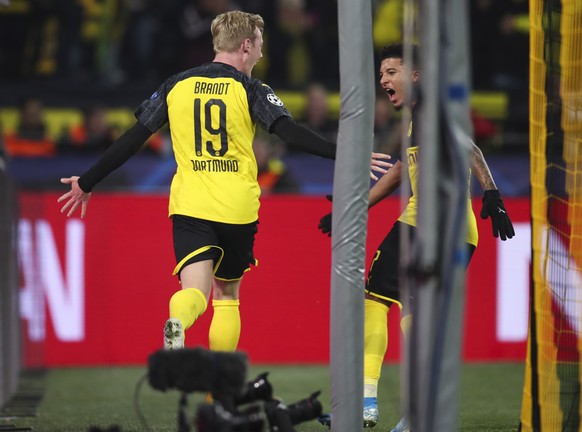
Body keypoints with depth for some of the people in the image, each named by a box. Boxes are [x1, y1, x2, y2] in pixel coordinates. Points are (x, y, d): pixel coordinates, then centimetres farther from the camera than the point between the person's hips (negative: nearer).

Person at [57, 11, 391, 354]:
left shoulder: (176, 86, 8)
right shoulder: (250, 89, 0)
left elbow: (132, 140, 9)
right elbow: (291, 133, -13)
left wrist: (86, 183, 17)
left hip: (189, 207, 1)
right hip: (237, 209, -1)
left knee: (195, 290, -10)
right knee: (227, 293, 17)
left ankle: (177, 322, -45)